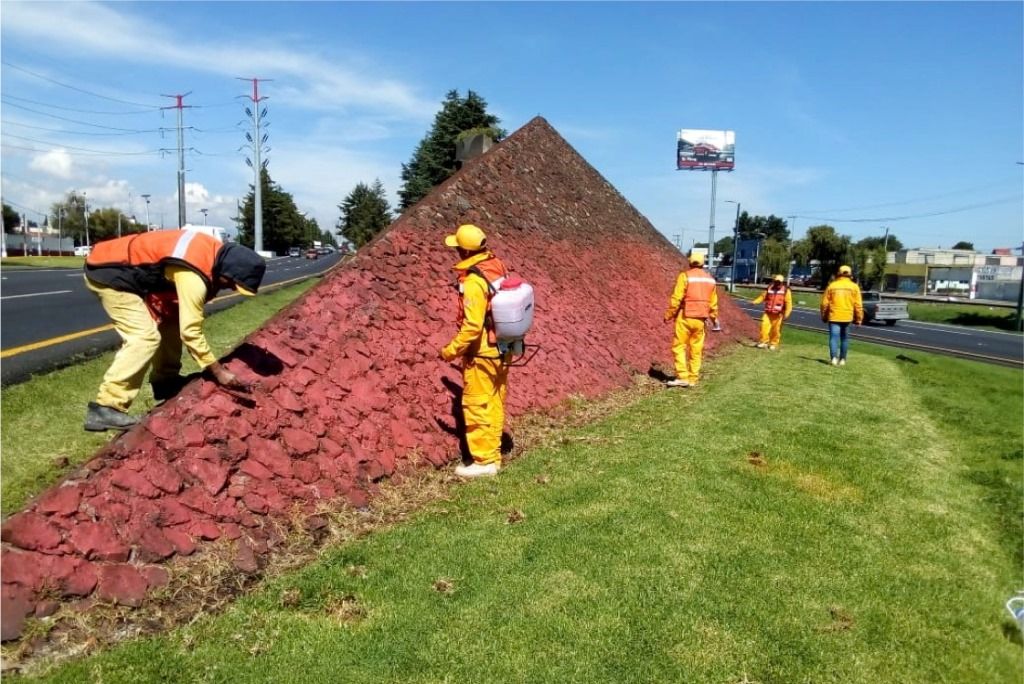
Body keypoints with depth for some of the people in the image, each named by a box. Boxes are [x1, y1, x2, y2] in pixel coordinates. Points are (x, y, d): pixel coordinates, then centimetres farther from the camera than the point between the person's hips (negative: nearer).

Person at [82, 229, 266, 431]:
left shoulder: (215, 251, -3)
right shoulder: (192, 276, -31)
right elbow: (190, 330, -28)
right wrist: (218, 371, -21)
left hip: (128, 268, 10)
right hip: (108, 272, -10)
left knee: (171, 321, 14)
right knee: (146, 337, -19)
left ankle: (165, 381, 28)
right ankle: (105, 409, -17)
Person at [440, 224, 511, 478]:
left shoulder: (474, 281, -23)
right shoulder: (497, 267, 3)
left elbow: (472, 326, -24)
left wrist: (451, 350, -15)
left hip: (482, 353, -9)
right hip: (502, 348, 9)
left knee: (477, 406, 3)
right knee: (494, 404, 16)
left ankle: (484, 461, 11)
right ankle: (493, 456, 26)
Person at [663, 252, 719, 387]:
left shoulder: (685, 276, -8)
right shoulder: (710, 279, 10)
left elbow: (676, 299, -12)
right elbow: (713, 302, 14)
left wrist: (668, 315, -4)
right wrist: (714, 317, 27)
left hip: (685, 318, -5)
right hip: (701, 319, 5)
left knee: (679, 347, 0)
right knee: (696, 349, 9)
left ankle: (682, 377, -8)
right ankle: (692, 379, 12)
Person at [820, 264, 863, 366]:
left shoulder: (832, 285, 0)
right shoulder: (854, 287, 0)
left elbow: (825, 303, 2)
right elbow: (858, 305, -2)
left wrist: (824, 316, 13)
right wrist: (859, 319, 5)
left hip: (834, 317, -1)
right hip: (847, 317, 1)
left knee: (834, 337, -3)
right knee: (844, 338, 13)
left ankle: (834, 357, -20)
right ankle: (842, 359, 18)